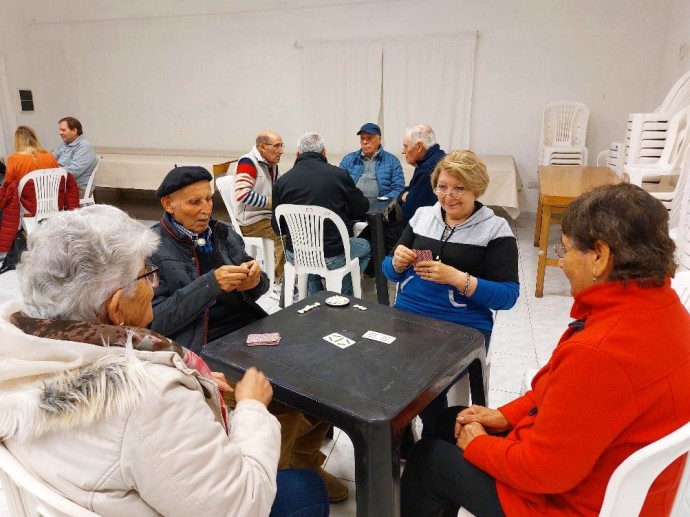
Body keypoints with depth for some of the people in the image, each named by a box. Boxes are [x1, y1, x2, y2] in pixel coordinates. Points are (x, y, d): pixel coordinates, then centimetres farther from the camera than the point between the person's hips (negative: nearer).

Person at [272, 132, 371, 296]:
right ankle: (344, 296, 29)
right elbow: (362, 209, 4)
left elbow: (277, 228, 3)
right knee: (365, 247, 27)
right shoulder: (339, 175, -10)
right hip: (332, 257, -3)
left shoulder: (282, 181, -5)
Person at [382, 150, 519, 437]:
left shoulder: (495, 229, -2)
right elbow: (390, 272, 15)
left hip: (462, 327, -3)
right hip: (406, 316, 4)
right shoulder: (422, 215, 11)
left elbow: (508, 295, -8)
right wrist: (398, 262, -9)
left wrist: (457, 278, -21)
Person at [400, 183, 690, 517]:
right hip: (597, 470, 8)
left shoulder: (600, 352, -37)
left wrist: (476, 445, -9)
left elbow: (542, 470, -27)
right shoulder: (659, 302, -6)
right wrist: (508, 415, 4)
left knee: (428, 458, 9)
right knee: (451, 421, 20)